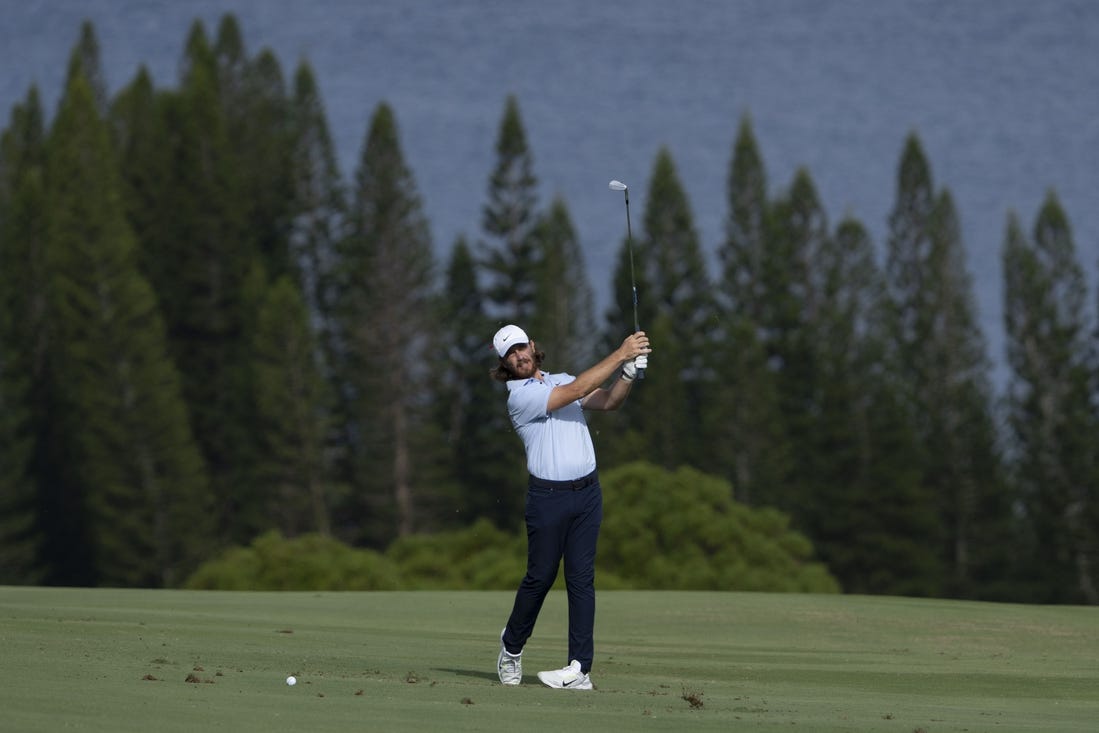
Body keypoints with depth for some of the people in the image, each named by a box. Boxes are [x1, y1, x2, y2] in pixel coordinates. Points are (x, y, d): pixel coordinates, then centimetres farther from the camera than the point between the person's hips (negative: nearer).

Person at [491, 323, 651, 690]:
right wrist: (619, 354, -19)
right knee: (540, 576, 2)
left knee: (582, 577, -2)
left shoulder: (561, 380, 15)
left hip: (587, 491, 5)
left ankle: (581, 667, -6)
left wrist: (629, 372, -16)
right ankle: (512, 646, 26)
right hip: (548, 495, -5)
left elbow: (608, 400, 3)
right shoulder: (519, 396, -7)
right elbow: (575, 392, -17)